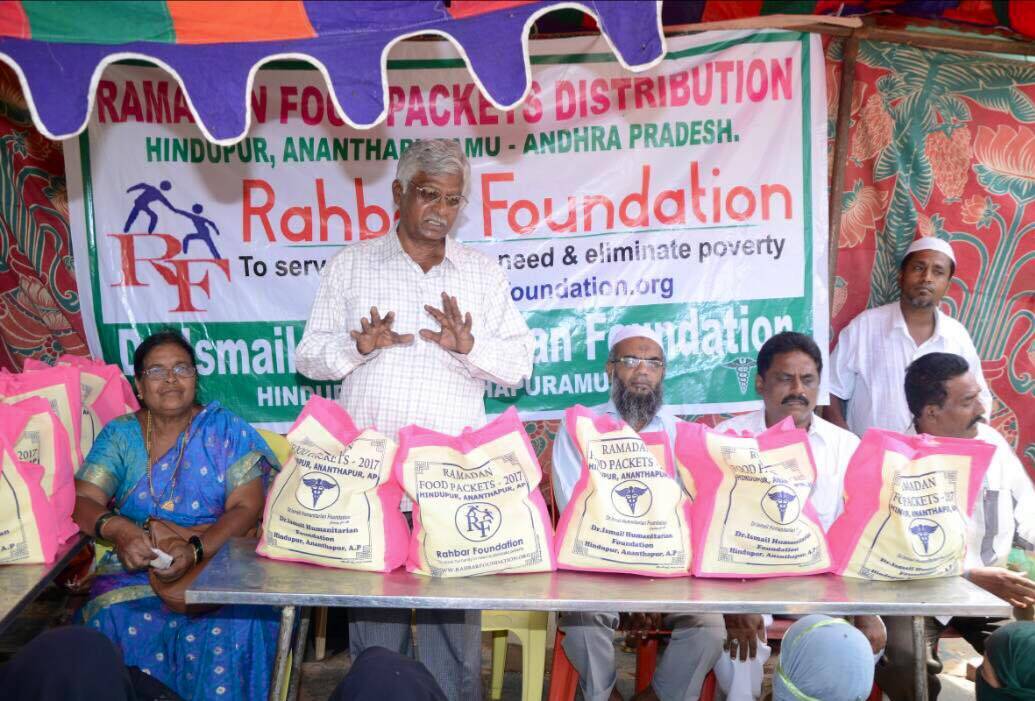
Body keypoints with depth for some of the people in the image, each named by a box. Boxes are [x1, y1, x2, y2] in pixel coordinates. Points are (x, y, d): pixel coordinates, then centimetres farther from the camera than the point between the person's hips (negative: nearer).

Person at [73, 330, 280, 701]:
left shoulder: (228, 431, 3)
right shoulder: (119, 435, 9)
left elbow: (247, 508, -7)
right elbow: (82, 501, -1)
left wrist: (196, 550, -24)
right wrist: (116, 528, -25)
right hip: (134, 572, 2)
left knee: (234, 627, -30)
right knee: (117, 622, -28)